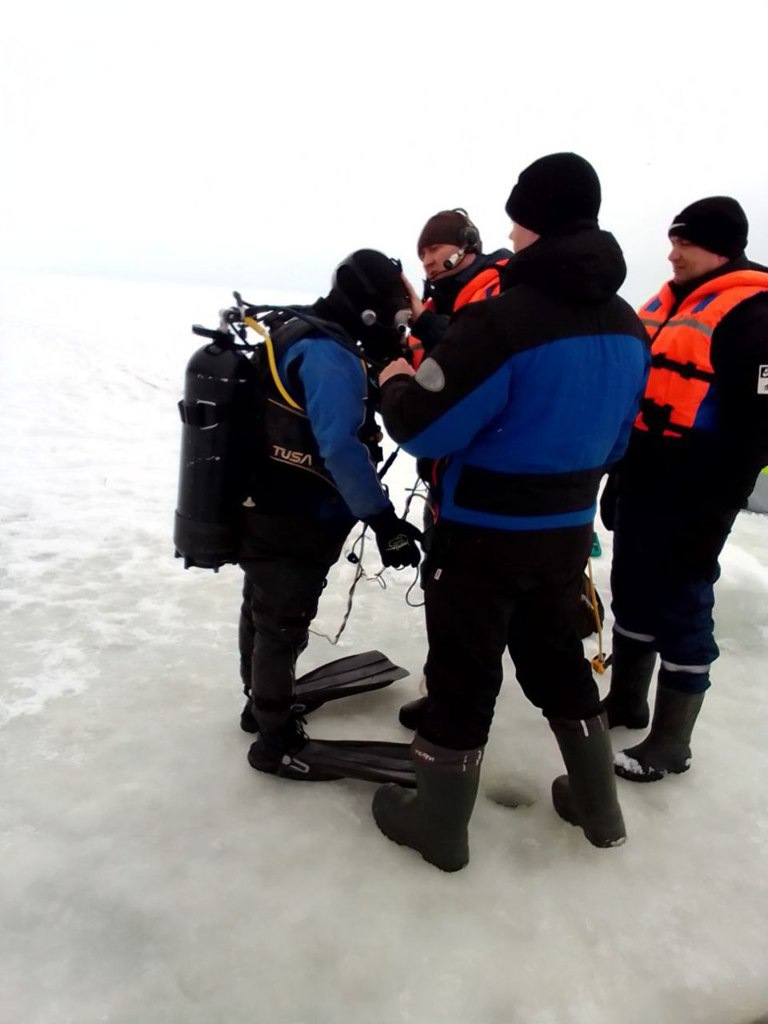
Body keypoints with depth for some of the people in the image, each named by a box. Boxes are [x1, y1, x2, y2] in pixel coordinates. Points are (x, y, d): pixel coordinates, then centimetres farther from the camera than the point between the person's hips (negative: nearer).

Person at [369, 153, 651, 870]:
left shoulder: (501, 318, -24)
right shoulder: (628, 327, 1)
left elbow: (424, 430, -20)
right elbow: (614, 439, 10)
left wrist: (395, 384, -1)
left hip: (484, 534, -6)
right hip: (568, 530, 7)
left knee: (462, 673, 9)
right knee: (557, 656, 23)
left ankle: (439, 825, 27)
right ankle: (597, 807, 39)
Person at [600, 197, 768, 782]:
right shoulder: (666, 304, 14)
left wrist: (716, 510, -18)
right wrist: (618, 477, 18)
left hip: (692, 500, -8)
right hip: (640, 486, 8)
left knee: (681, 611, 2)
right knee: (633, 597, 18)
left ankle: (671, 743, 17)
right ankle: (625, 700, 36)